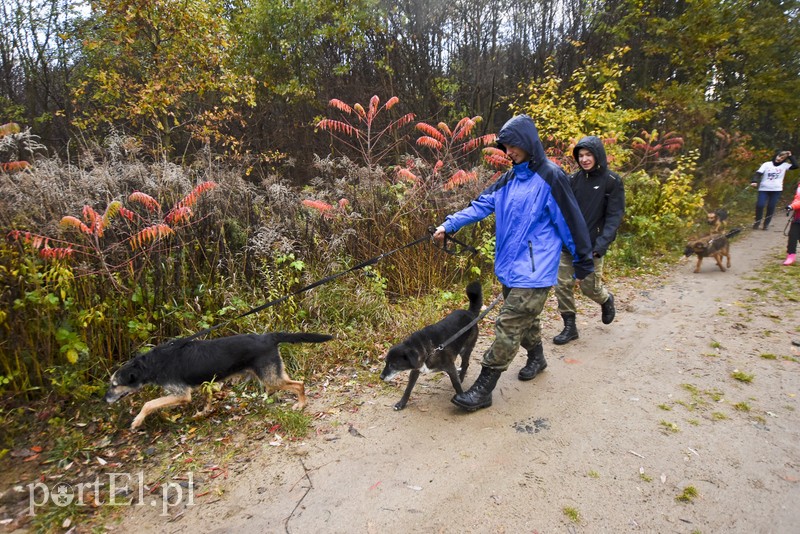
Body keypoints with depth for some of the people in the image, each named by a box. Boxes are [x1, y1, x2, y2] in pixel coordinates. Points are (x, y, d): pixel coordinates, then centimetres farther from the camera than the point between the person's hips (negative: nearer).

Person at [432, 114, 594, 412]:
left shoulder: (550, 177, -11)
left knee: (508, 326, -8)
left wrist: (584, 262, -1)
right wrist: (449, 225, -8)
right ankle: (537, 358, 47)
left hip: (533, 271, -7)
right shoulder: (510, 178, 10)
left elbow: (571, 222, -7)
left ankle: (482, 389, -2)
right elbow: (481, 205, 4)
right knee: (524, 318, 22)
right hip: (509, 266, 8)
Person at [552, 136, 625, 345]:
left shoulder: (612, 181, -5)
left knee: (590, 287, 4)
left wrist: (602, 243, -21)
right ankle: (570, 326, 16)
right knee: (563, 285, 0)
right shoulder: (574, 179, 5)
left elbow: (614, 216, -10)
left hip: (592, 246, -3)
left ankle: (606, 300, 39)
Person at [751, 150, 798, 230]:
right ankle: (757, 222, 8)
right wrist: (754, 181, -22)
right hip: (764, 189, -1)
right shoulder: (766, 164, 3)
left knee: (771, 207, 2)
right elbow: (758, 173, -4)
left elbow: (795, 166, -4)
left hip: (776, 189, 1)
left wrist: (790, 157, -1)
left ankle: (766, 224, 12)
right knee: (760, 205, -10)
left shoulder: (784, 165, 9)